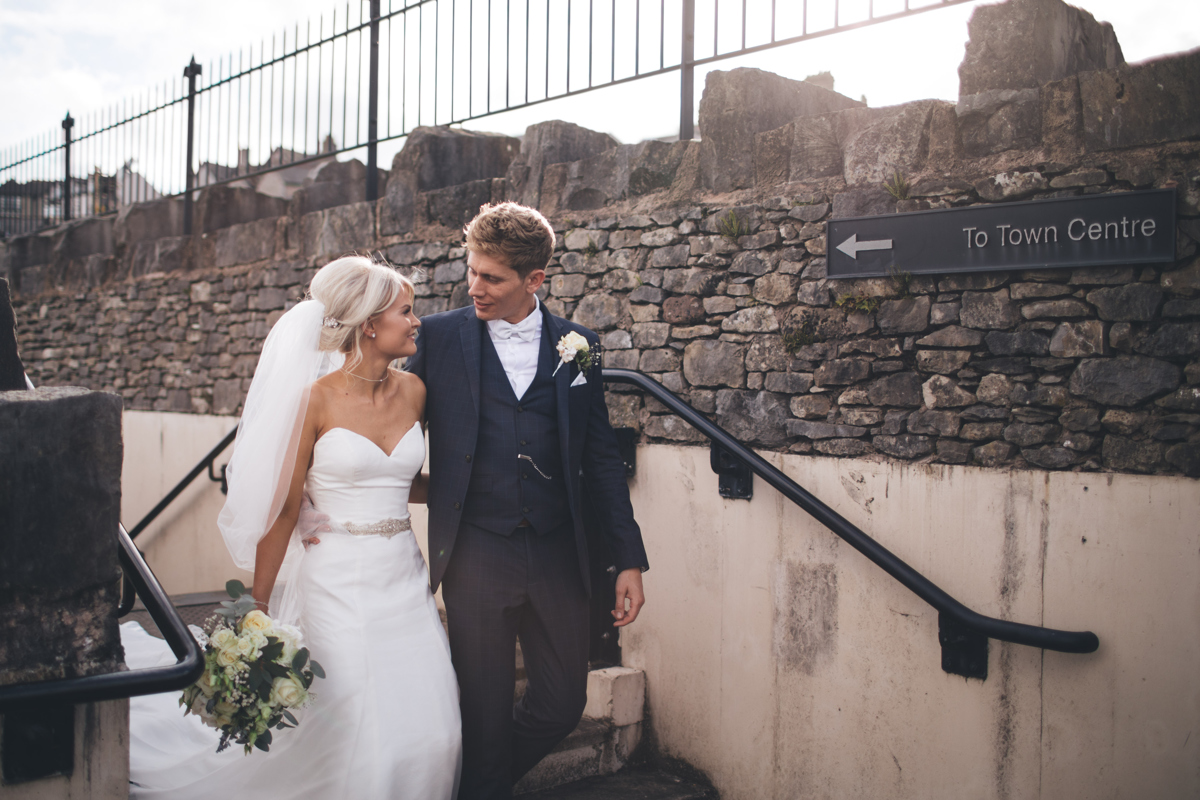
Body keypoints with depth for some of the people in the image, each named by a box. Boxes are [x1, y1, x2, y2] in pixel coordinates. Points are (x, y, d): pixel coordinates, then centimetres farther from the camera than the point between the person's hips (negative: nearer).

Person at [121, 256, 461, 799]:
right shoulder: (316, 400, -10)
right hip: (339, 585, -5)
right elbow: (283, 510, -7)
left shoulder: (413, 392, 4)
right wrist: (258, 609, -4)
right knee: (353, 738, 1)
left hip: (404, 579, 5)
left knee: (428, 734, 5)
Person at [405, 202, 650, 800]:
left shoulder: (577, 346, 3)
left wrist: (629, 559, 4)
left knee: (563, 704, 12)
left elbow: (601, 457, 6)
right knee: (485, 714, 8)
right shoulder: (440, 336, -1)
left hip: (557, 556, 2)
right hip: (475, 556, -2)